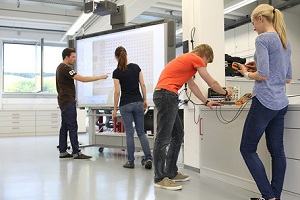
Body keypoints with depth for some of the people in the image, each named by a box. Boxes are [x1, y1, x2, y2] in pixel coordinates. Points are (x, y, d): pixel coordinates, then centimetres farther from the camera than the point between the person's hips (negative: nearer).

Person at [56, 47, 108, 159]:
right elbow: (82, 79, -24)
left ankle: (62, 152, 14)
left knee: (64, 127, 10)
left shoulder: (60, 67, 17)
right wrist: (100, 77, -21)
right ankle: (76, 153, -4)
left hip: (64, 101, 10)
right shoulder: (65, 68, -16)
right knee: (73, 127, -8)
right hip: (68, 102, -10)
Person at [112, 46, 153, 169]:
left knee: (129, 133, 5)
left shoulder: (117, 72, -8)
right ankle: (148, 158, -1)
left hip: (125, 105, -3)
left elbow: (117, 92, -10)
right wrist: (145, 100, 11)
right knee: (141, 132, 10)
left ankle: (131, 161, 10)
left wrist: (114, 109, -3)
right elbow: (143, 85, 1)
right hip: (138, 103, 3)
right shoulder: (136, 67, 3)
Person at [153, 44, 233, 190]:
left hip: (165, 96, 10)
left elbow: (192, 85, 33)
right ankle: (160, 178, -4)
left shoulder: (187, 59, 27)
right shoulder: (196, 59, -1)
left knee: (177, 135, 13)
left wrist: (206, 102, 33)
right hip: (166, 94, -10)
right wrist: (225, 92, 25)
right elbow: (211, 83, 7)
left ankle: (171, 173, 19)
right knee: (163, 138, -9)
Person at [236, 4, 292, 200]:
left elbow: (262, 75, -18)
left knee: (247, 149, 1)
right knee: (277, 150, 10)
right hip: (281, 103, 9)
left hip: (264, 102, -9)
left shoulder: (263, 39, -10)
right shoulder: (285, 43, 16)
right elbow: (288, 78, 20)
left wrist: (246, 73, 2)